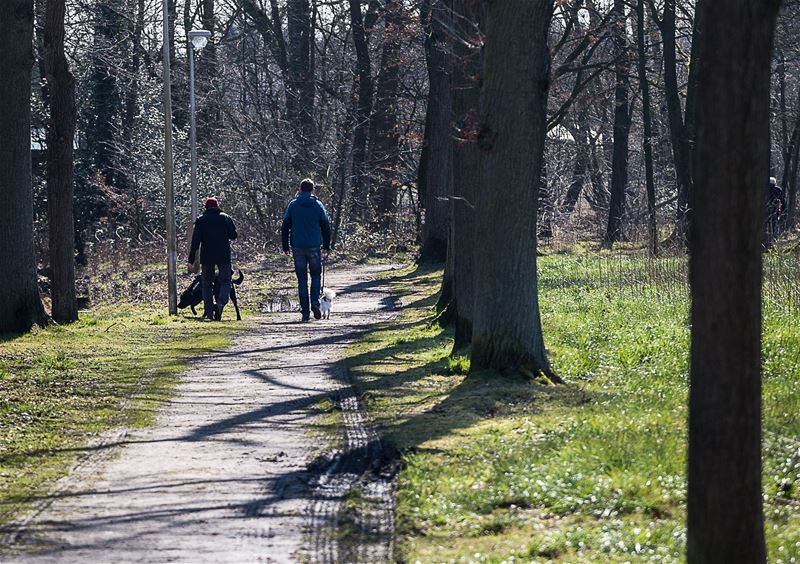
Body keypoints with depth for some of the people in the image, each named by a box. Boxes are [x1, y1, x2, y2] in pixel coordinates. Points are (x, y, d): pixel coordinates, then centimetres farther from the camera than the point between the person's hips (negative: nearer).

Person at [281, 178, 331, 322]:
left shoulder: (292, 205, 2)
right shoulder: (318, 205, 1)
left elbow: (285, 227, 2)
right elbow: (326, 227, 5)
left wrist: (285, 246, 7)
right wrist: (327, 245, 15)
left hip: (297, 247, 0)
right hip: (314, 246, 0)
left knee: (302, 279, 5)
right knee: (315, 275, 12)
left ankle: (305, 311, 1)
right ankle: (315, 302, -11)